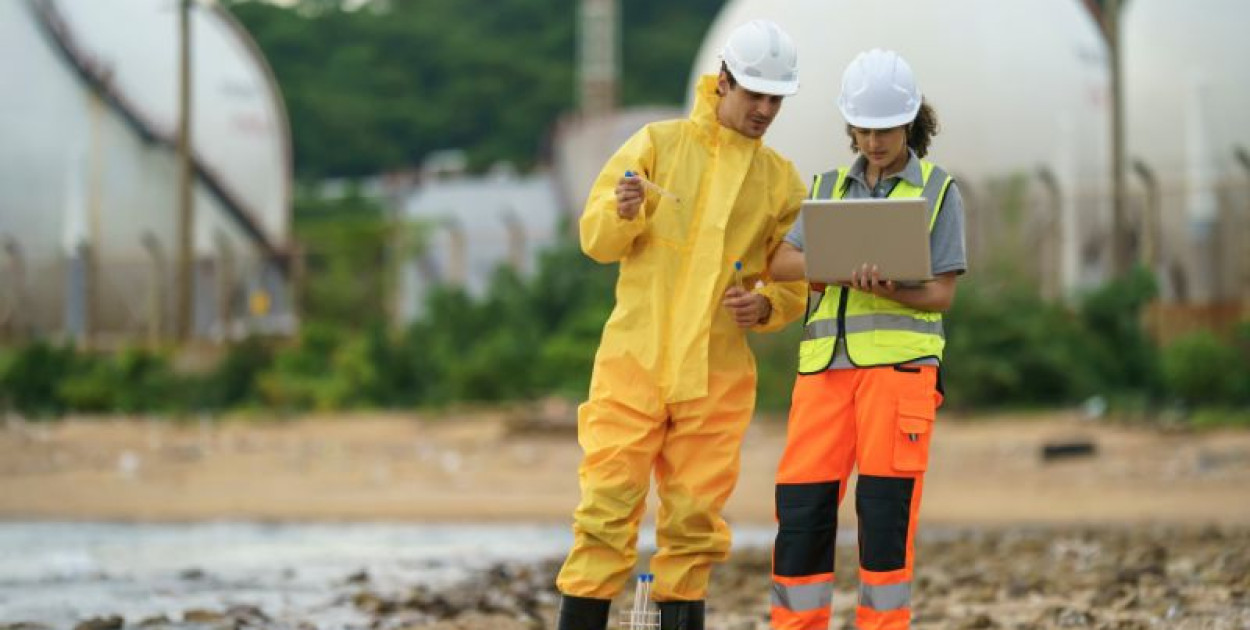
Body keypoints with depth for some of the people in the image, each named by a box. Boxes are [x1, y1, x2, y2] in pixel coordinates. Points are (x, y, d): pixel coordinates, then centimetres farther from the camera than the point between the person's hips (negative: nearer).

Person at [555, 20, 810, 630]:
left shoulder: (782, 180, 9)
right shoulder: (658, 144, 2)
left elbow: (794, 282, 12)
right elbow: (595, 237, -1)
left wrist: (766, 306, -9)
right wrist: (623, 213, -23)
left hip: (718, 373, 2)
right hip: (635, 358, -2)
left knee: (694, 518, 6)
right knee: (608, 501, -6)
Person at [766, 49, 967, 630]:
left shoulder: (938, 191, 8)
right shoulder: (829, 188, 18)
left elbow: (941, 294, 2)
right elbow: (779, 263, 6)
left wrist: (886, 288, -18)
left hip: (900, 363, -3)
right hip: (826, 364, 3)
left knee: (886, 506, -6)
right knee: (802, 504, -3)